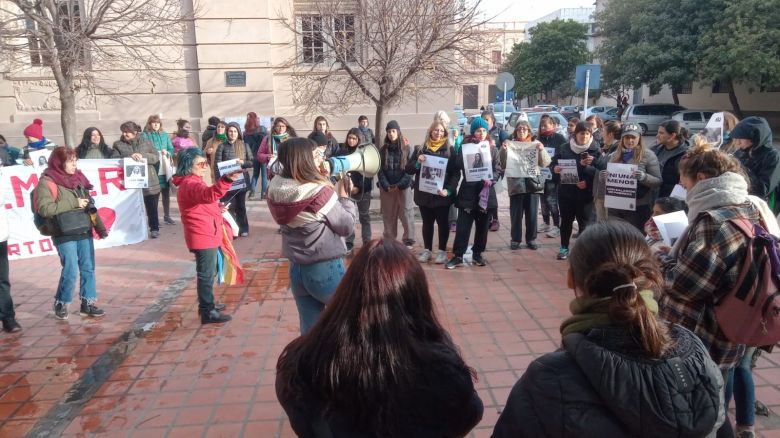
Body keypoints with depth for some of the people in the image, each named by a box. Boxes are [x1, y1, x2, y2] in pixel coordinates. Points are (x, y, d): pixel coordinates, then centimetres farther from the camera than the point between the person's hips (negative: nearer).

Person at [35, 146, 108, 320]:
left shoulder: (77, 178, 10)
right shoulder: (47, 182, -8)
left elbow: (89, 204, 15)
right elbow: (44, 208, -19)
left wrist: (100, 227, 9)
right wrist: (74, 203, -19)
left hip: (84, 231, 6)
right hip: (64, 235, -6)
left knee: (88, 268, 8)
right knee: (71, 271, -5)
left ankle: (88, 303, 18)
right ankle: (61, 304, 16)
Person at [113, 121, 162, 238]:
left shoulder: (145, 142, 9)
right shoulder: (118, 144, 7)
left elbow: (156, 157, 3)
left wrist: (143, 156, -14)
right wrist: (129, 156, -23)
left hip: (149, 182, 1)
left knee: (152, 207, 5)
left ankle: (154, 229, 15)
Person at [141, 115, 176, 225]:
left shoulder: (165, 135, 14)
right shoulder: (145, 135, 0)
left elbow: (171, 149, 11)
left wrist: (167, 153, -9)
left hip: (165, 167, 4)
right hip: (152, 168, -4)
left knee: (166, 192, 8)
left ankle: (167, 216, 18)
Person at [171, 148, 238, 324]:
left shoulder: (192, 182, 15)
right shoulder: (190, 184, -19)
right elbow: (209, 194, -43)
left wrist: (217, 209, 14)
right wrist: (227, 179, -58)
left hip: (207, 235, 11)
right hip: (203, 237, -11)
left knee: (208, 273, 20)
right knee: (207, 274, -5)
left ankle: (207, 304, 33)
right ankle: (207, 312, 2)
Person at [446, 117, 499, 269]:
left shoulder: (493, 149, 6)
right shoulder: (465, 147, 1)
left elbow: (496, 170, 4)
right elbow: (456, 168, -3)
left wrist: (491, 180, -16)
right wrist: (450, 186, -15)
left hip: (486, 192, 2)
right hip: (468, 192, -2)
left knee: (483, 226, 10)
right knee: (462, 226, -2)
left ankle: (477, 254, 25)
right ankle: (458, 255, 5)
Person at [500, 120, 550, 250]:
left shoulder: (536, 144, 8)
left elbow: (545, 163, 1)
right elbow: (503, 165, 0)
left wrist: (542, 150, -15)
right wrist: (503, 151, -14)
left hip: (533, 183, 1)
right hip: (516, 183, -1)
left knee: (532, 213, 6)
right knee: (516, 213, 2)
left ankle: (531, 239, 17)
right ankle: (515, 239, 12)